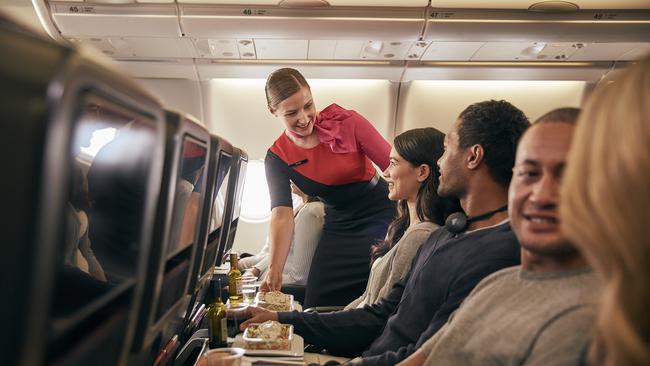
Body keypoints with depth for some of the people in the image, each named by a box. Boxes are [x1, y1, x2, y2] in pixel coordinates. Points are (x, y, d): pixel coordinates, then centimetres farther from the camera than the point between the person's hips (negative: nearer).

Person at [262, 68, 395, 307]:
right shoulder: (277, 158, -7)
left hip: (383, 216, -2)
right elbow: (282, 214, -17)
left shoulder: (346, 123, -15)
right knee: (320, 309, 1)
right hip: (339, 230, 3)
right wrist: (275, 270, -29)